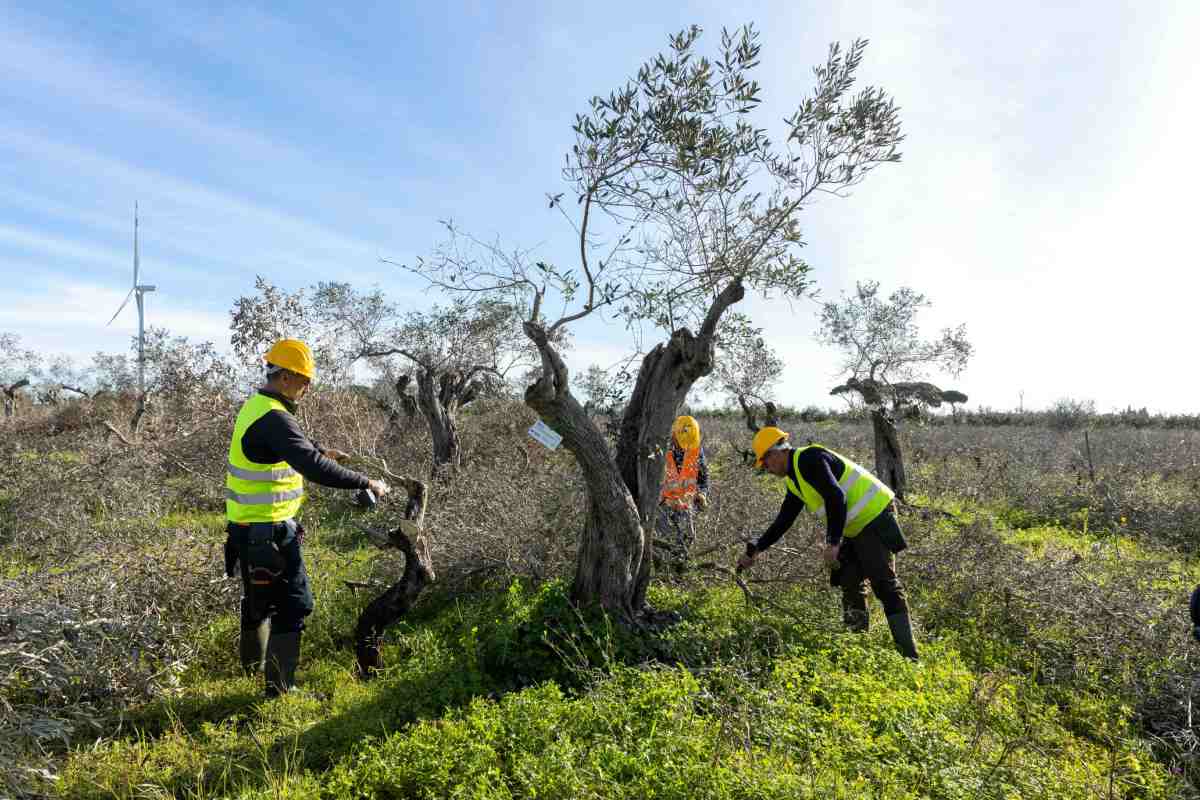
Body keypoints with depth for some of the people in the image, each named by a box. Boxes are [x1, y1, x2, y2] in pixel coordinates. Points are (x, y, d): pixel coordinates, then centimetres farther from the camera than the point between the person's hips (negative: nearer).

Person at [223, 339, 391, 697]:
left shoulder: (256, 405, 9)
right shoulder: (274, 419, -24)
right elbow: (313, 467, -32)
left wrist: (321, 450, 20)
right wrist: (366, 482, -28)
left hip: (247, 526, 10)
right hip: (269, 530, -10)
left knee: (259, 597, 26)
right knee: (293, 605, -1)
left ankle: (252, 663, 46)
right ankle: (280, 686, 6)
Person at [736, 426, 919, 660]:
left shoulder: (809, 459, -17)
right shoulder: (795, 481, 15)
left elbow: (836, 498, -25)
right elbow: (784, 520, 21)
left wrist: (833, 543, -26)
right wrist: (756, 549, 19)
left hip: (874, 517, -10)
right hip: (856, 529, 10)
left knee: (885, 586, -12)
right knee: (851, 586, 10)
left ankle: (909, 656, -9)